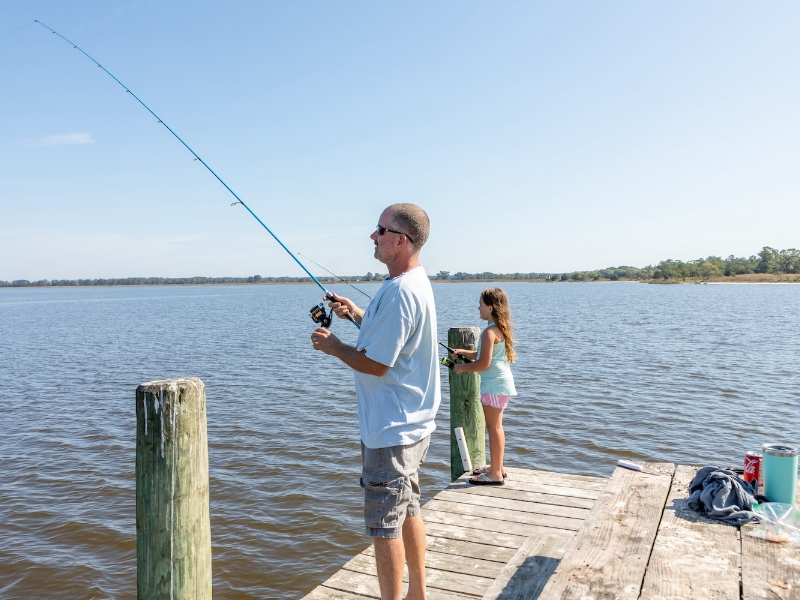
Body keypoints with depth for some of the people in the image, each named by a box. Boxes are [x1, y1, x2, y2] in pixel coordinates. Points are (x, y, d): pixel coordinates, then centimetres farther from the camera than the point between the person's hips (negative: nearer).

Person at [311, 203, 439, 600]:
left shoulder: (399, 292, -24)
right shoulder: (417, 282, 9)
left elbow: (375, 364, -22)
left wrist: (334, 347, -6)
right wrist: (357, 314, 10)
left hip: (390, 432, -10)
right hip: (413, 425, 11)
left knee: (384, 523, 2)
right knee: (407, 509, 21)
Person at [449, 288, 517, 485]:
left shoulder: (490, 332, -19)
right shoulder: (501, 329, 12)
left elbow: (483, 363, -21)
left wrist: (462, 368, -7)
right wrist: (463, 352, 14)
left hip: (494, 384, -10)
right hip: (500, 382, 10)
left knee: (494, 427, -3)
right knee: (496, 426, 18)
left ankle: (495, 474, 4)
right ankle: (497, 467, 29)